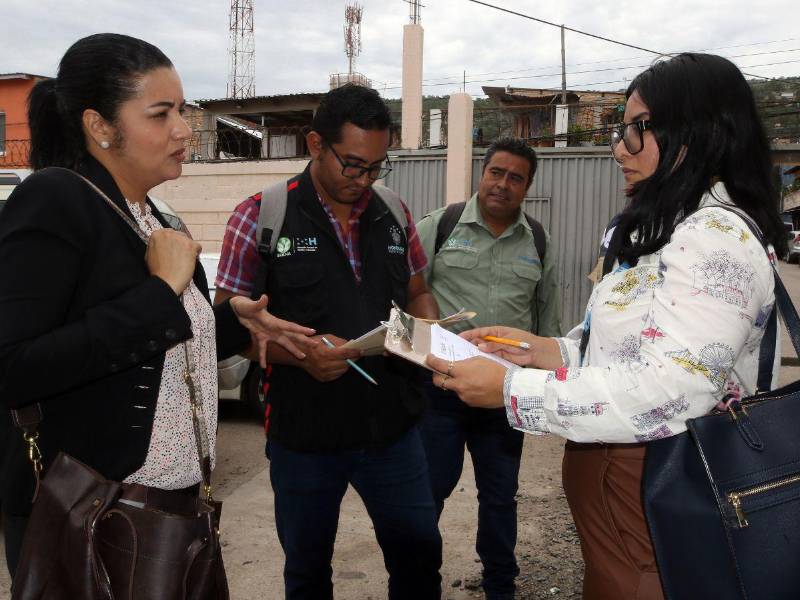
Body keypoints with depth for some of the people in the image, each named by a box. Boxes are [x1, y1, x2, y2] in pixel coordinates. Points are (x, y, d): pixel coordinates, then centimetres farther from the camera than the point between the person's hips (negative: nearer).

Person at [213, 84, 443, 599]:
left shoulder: (394, 214, 4)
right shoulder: (260, 217, -8)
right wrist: (299, 352, -25)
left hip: (392, 426, 3)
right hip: (305, 434, -2)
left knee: (419, 554, 14)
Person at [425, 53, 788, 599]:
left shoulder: (717, 237, -20)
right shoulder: (674, 229, 12)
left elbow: (668, 394, -28)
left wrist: (512, 388, -24)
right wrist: (547, 351, 0)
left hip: (651, 501, -9)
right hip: (613, 478, 9)